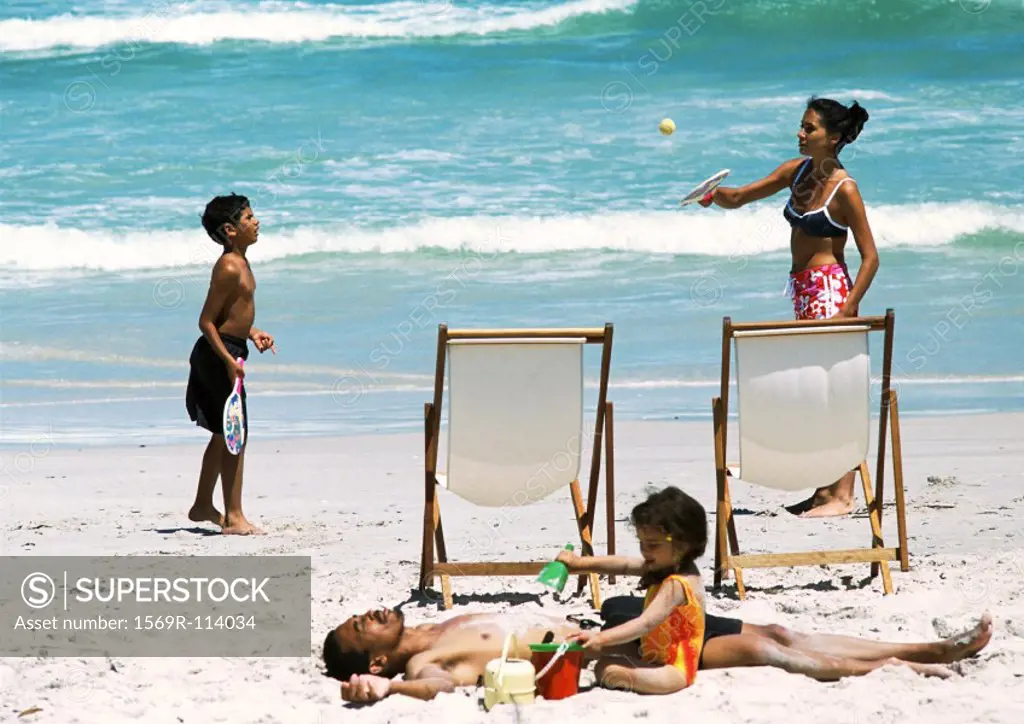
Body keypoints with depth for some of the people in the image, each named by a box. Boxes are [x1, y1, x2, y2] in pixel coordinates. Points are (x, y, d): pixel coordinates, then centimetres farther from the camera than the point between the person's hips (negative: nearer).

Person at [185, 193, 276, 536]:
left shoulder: (239, 262, 11)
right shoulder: (229, 268, -20)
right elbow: (206, 321, -21)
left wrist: (252, 332, 13)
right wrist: (229, 361, -24)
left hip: (227, 351, 11)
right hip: (219, 353, -11)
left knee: (223, 435, 20)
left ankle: (203, 506, 32)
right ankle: (233, 517, -3)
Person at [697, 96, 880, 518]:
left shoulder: (844, 190, -13)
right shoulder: (797, 171, 8)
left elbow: (870, 256, -12)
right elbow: (739, 198, 14)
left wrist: (847, 310, -20)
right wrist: (719, 195, -9)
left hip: (829, 289, -8)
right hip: (802, 290, 8)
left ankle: (842, 495, -10)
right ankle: (826, 489, 14)